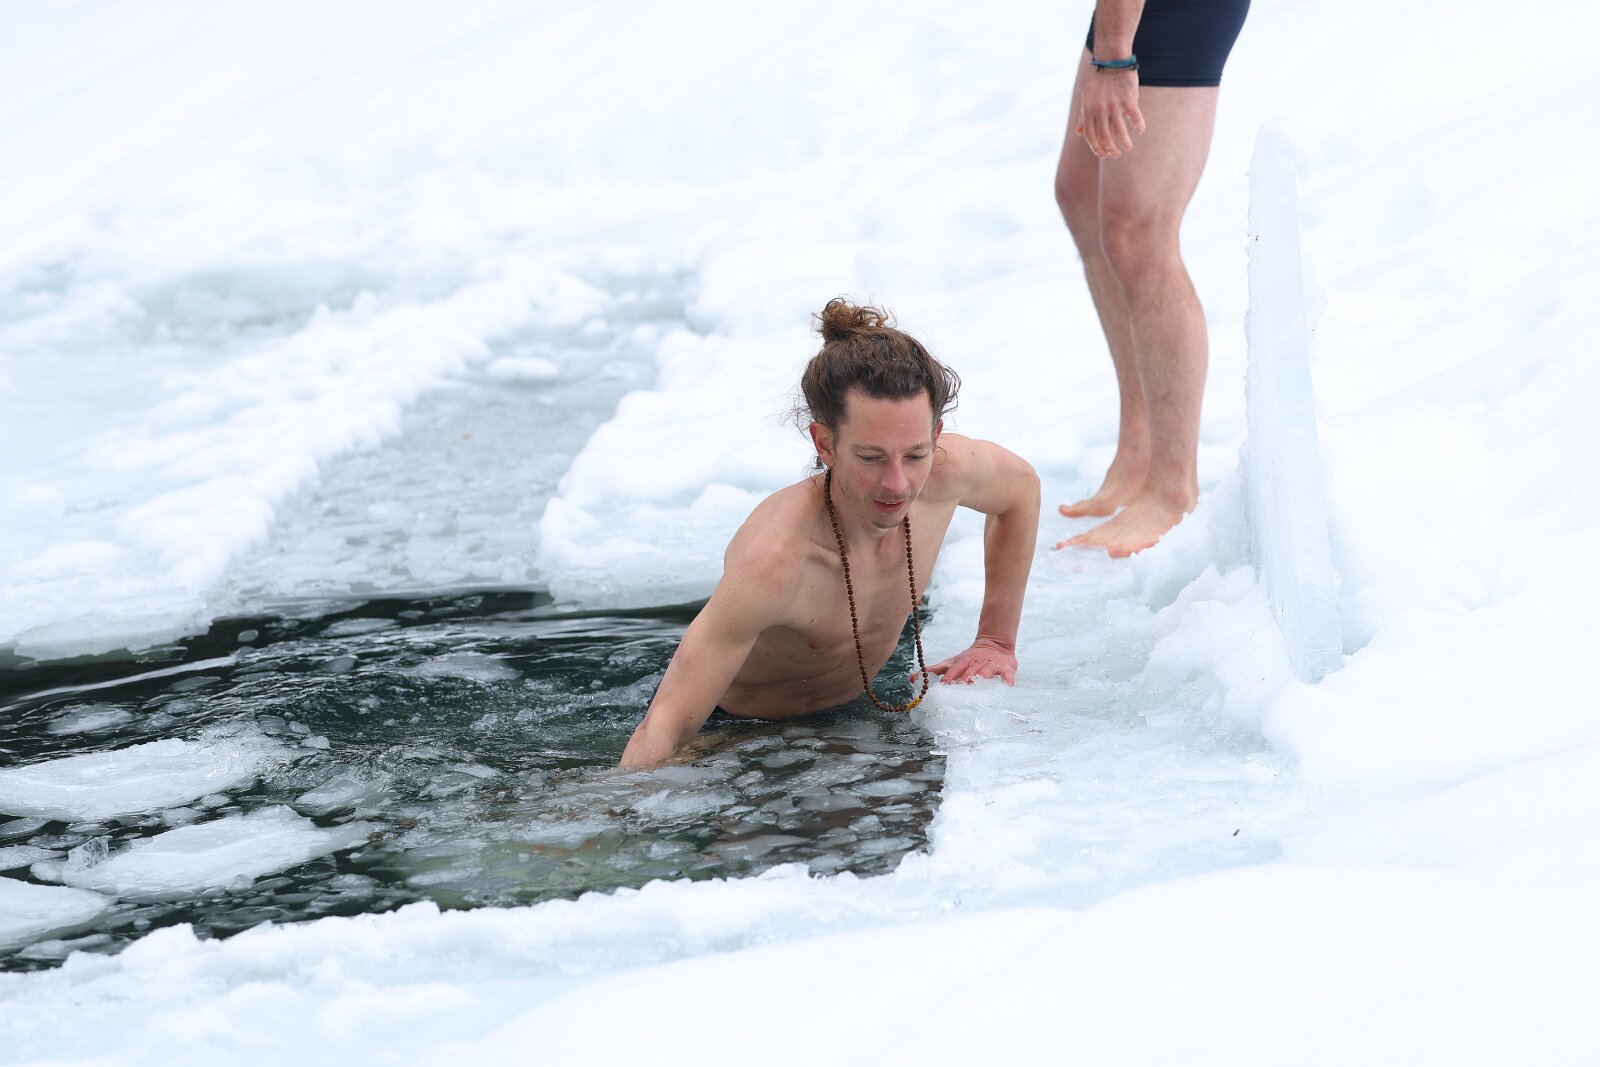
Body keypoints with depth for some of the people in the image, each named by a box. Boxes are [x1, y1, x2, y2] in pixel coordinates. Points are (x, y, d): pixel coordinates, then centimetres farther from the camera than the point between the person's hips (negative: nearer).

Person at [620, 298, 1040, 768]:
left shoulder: (943, 473, -23)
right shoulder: (774, 559, -42)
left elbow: (1020, 484, 4)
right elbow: (664, 727, -39)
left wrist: (998, 641, 4)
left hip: (859, 707, 7)